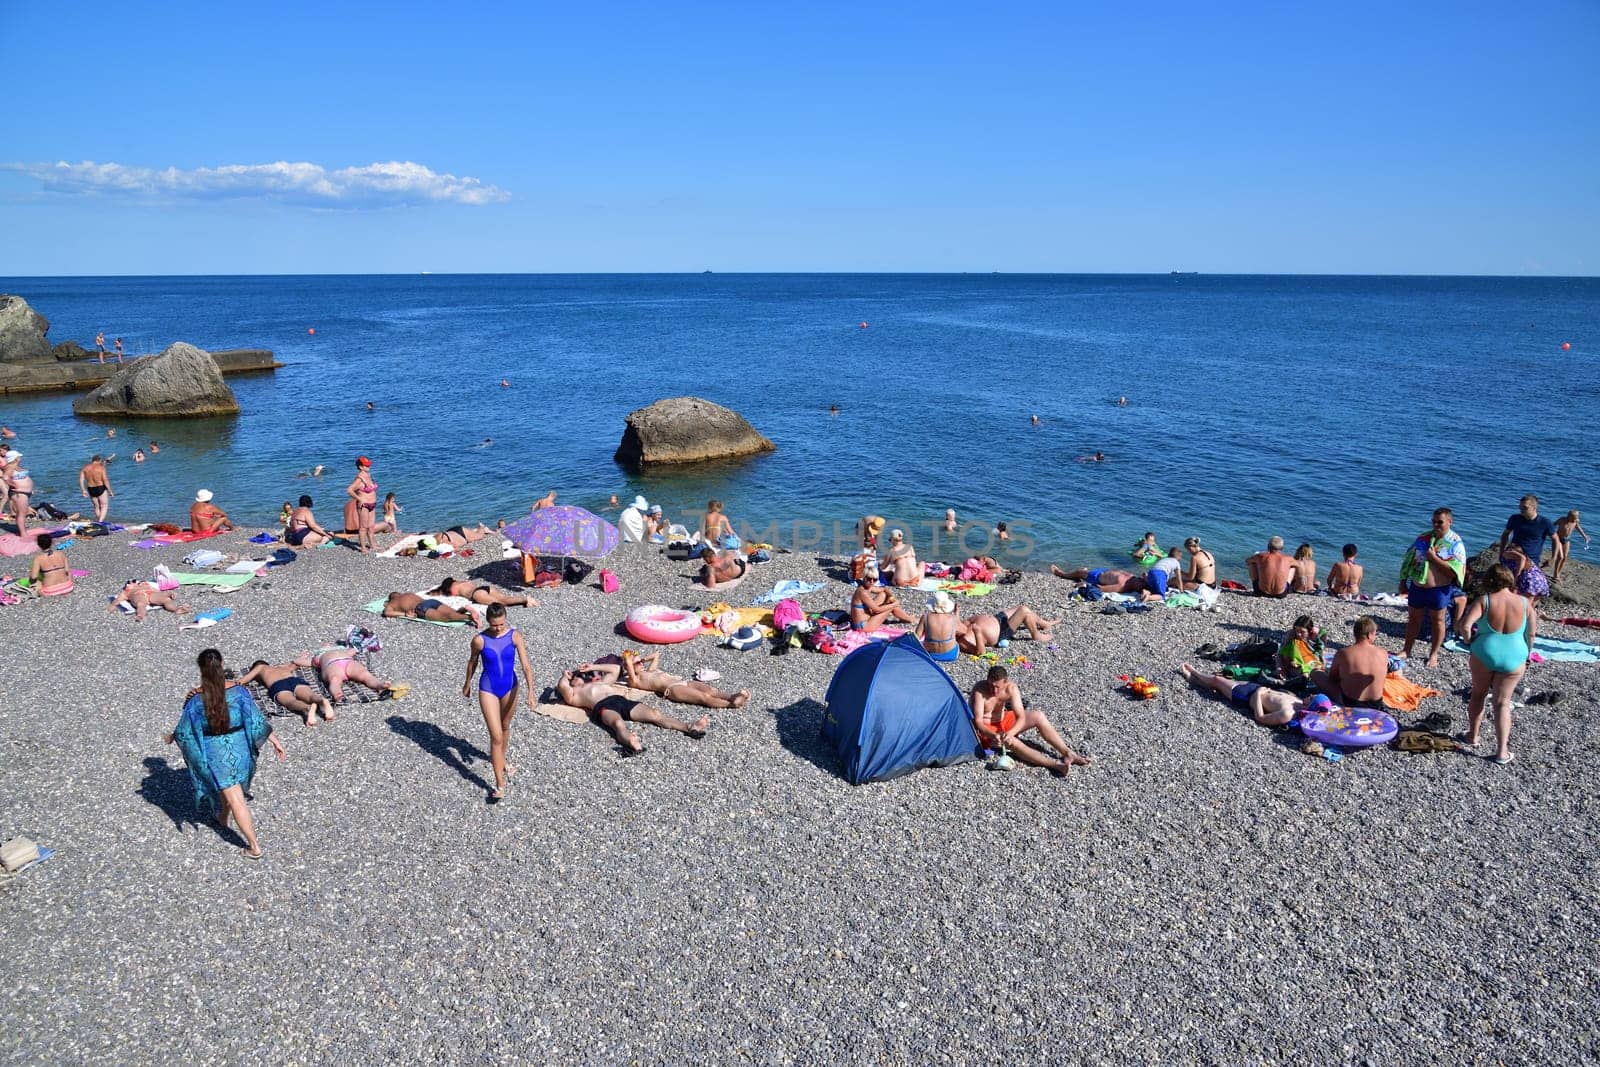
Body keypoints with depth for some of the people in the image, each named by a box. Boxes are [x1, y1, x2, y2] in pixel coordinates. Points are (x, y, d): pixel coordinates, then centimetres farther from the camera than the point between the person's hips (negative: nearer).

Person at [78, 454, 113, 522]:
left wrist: (83, 490, 12)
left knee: (97, 506, 20)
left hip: (90, 489, 5)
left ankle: (97, 521, 28)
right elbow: (105, 480, -14)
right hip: (101, 489, -5)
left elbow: (81, 480, 2)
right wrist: (110, 491, -7)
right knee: (104, 506, 5)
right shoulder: (101, 467, -11)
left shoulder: (85, 467, 4)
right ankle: (100, 521, -11)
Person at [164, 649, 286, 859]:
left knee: (235, 798, 2)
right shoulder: (238, 690, -13)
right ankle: (223, 817, 57)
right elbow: (257, 720, -10)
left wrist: (171, 738, 17)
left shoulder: (196, 698, -17)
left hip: (215, 751, -3)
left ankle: (254, 847, 5)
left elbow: (184, 730, -5)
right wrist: (275, 741, -1)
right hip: (240, 747, 3)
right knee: (230, 786, 31)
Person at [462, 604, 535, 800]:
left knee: (505, 727, 24)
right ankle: (500, 784, -3)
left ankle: (501, 761, 51)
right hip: (488, 689, -2)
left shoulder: (514, 636, -14)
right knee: (496, 736, -8)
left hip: (510, 687, 2)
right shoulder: (479, 640, -16)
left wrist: (530, 691, -24)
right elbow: (472, 662, 3)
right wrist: (467, 684, 17)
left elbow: (526, 666, -16)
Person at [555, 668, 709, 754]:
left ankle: (689, 727, -42)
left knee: (654, 714, -20)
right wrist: (565, 676, 25)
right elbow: (562, 686, 5)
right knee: (618, 723, -42)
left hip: (622, 700, 6)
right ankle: (631, 743, -76)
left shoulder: (597, 683, 44)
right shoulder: (573, 694, 25)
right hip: (603, 706, -6)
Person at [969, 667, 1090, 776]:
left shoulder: (1011, 688, -17)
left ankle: (1067, 754, -10)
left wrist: (1011, 732, -43)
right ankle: (1055, 765, -44)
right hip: (985, 730, -6)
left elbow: (1021, 716, -23)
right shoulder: (979, 690, -28)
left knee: (1038, 716, -10)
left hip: (1002, 721, 6)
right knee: (1009, 741, -34)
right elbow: (978, 722, -30)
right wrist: (993, 735, -48)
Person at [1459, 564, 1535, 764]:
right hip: (1514, 658, 1)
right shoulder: (1524, 603, -6)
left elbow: (1465, 625, -22)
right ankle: (1503, 752, 6)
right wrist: (1527, 654, 17)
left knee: (1478, 694, 22)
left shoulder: (1484, 601, -13)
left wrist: (1470, 641, -2)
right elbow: (1532, 633, 1)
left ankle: (1473, 737, 32)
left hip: (1484, 654, -1)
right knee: (1502, 702, 10)